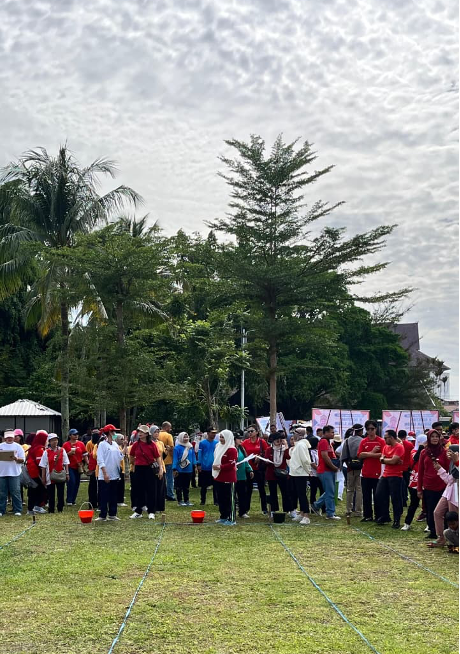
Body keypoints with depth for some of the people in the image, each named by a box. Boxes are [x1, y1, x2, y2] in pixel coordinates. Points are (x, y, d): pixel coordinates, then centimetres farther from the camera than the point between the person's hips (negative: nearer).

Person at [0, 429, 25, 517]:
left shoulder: (18, 447, 5)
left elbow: (22, 460, 2)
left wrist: (15, 458, -17)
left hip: (14, 473, -2)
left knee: (16, 492, -1)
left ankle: (18, 510, 4)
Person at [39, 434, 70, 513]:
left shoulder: (62, 450, 4)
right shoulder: (46, 452, -1)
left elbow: (66, 463, 7)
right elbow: (43, 466, 0)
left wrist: (67, 473, 1)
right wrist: (43, 477, -2)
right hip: (50, 476, -1)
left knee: (61, 494, 4)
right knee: (51, 495, 5)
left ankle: (60, 509, 11)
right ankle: (51, 510, 12)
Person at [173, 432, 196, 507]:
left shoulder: (190, 447, 6)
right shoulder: (177, 448, -11)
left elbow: (193, 457, 12)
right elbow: (175, 459, -11)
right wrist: (174, 469, -14)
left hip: (189, 470, 5)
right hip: (180, 470, -5)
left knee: (187, 486, 15)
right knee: (179, 487, 4)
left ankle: (187, 500, 22)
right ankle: (180, 501, 12)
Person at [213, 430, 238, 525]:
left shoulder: (232, 450, -13)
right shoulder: (219, 448, 14)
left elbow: (232, 464, -19)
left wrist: (220, 467, -20)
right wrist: (215, 466, 6)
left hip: (228, 479, -9)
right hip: (218, 478, 9)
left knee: (229, 499, -3)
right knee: (220, 498, 14)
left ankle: (231, 519, 2)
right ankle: (223, 517, 24)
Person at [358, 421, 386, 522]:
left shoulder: (381, 441, -2)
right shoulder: (363, 442, 9)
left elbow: (382, 455, -14)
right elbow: (360, 455, -2)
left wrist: (368, 454, -11)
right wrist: (372, 452, -11)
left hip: (377, 473, -4)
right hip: (365, 473, 4)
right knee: (366, 496, 8)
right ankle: (367, 515, 16)